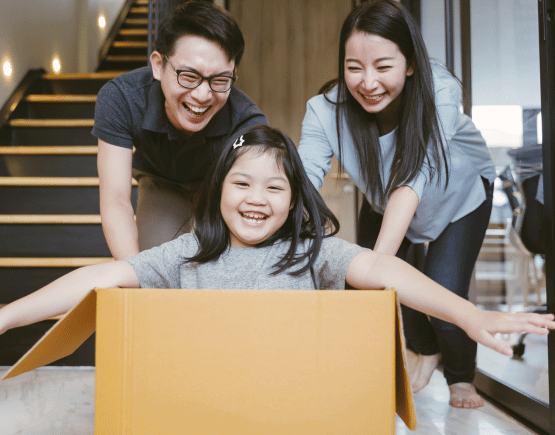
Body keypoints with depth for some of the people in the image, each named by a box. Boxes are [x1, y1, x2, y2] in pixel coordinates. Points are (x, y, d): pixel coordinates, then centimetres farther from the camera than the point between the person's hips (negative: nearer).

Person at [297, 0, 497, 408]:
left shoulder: (440, 91, -38)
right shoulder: (326, 109, -32)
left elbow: (411, 181, -47)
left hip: (460, 193, -3)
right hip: (383, 203, 3)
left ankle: (461, 378, 21)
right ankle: (426, 351, 31)